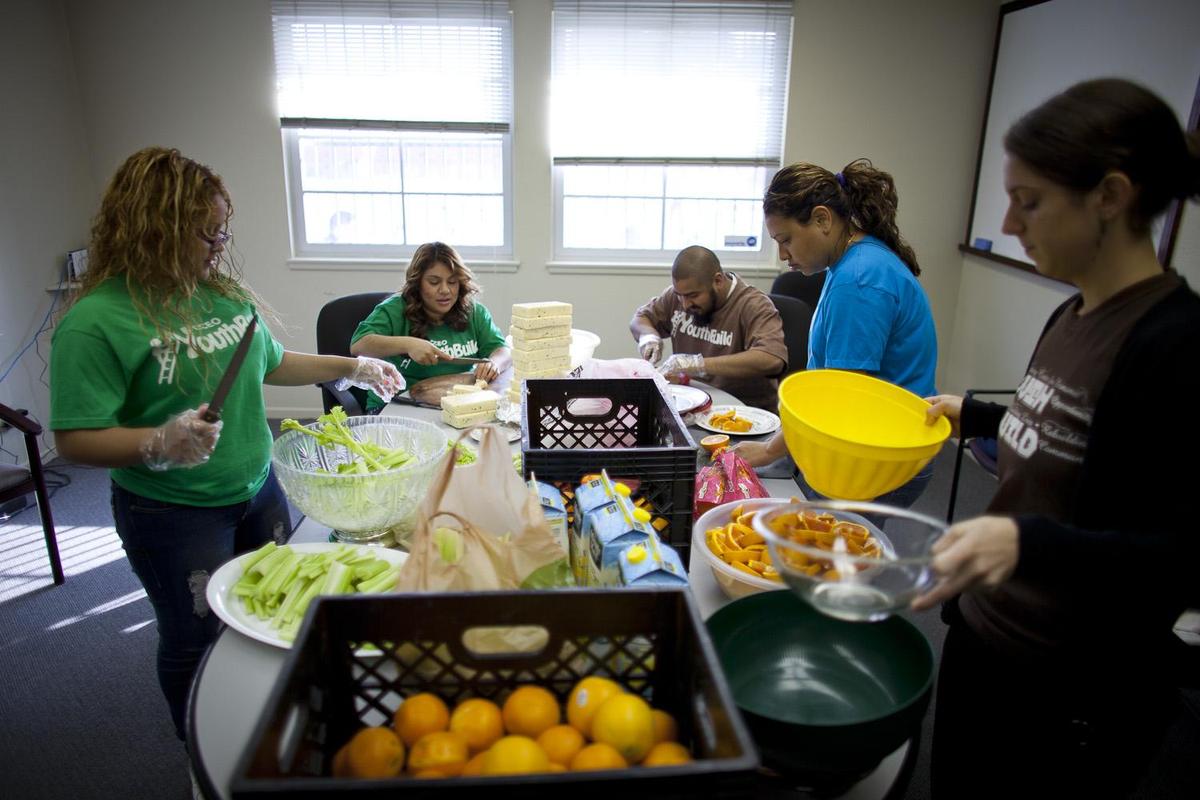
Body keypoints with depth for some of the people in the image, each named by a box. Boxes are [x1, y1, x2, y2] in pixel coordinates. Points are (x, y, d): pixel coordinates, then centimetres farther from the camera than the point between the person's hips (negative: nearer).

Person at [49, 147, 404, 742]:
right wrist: (159, 443, -36)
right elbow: (75, 440, -20)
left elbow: (271, 363, 14)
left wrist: (353, 368, 13)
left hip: (256, 489, 7)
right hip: (173, 513, -6)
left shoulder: (223, 290, 0)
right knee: (197, 639, 13)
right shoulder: (96, 321, -20)